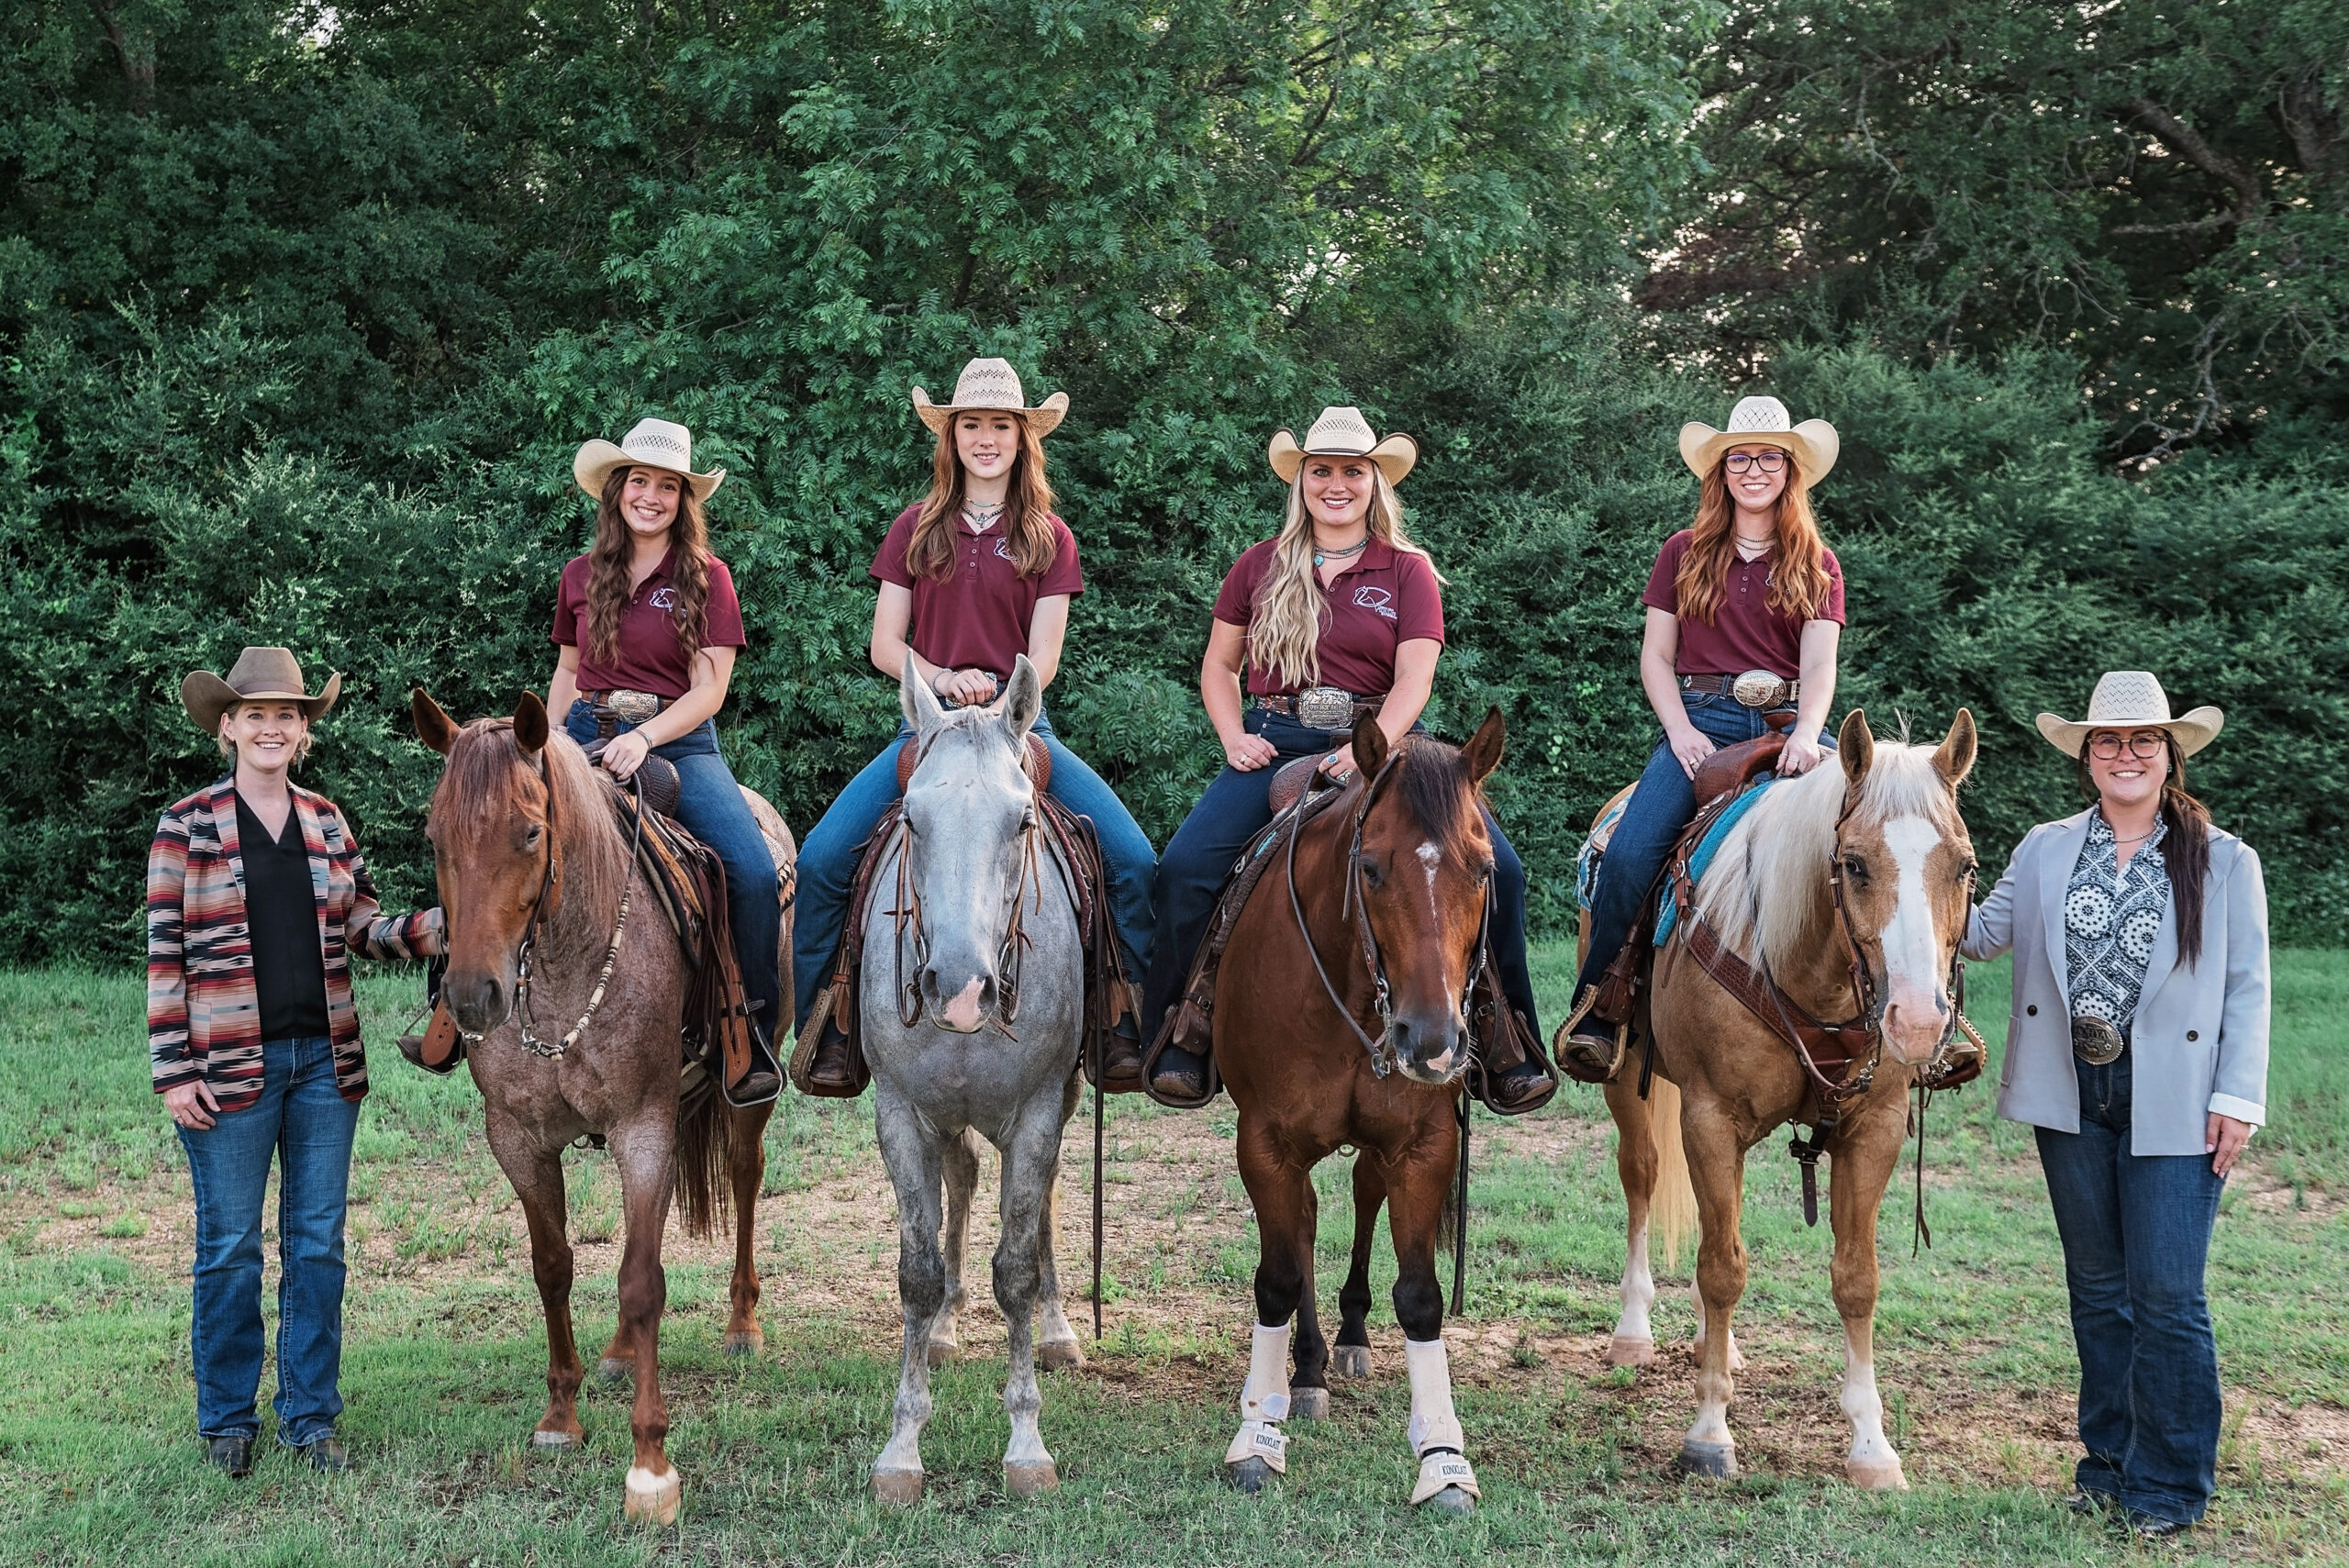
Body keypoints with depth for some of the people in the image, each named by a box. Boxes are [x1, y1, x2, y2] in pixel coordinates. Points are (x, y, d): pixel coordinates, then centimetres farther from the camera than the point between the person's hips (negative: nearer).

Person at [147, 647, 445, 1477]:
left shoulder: (327, 822, 8)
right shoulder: (187, 827, -4)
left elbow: (361, 928, 10)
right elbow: (164, 956, -6)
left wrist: (434, 928, -10)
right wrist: (173, 1072, -10)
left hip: (324, 1059, 4)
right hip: (229, 1065, -4)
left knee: (318, 1244, 9)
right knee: (230, 1247, 5)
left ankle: (310, 1414, 20)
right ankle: (226, 1419, 20)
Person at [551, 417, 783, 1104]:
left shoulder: (707, 577, 3)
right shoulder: (581, 577, 13)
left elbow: (709, 689, -4)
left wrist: (644, 738, -19)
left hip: (678, 743, -2)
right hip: (586, 737, 3)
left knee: (754, 872, -25)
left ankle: (757, 1036, -10)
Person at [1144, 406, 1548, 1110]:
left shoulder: (1409, 570, 7)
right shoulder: (1260, 566, 12)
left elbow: (1414, 677, -4)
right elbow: (1218, 664, 17)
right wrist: (1234, 737, -2)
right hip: (1277, 745, 1)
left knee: (1495, 868, -18)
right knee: (1185, 866, -22)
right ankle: (1179, 1041, -7)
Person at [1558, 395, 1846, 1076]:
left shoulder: (1818, 565, 13)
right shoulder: (1684, 554, 14)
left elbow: (1819, 665, 0)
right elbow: (1656, 656, 10)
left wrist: (1806, 736, -19)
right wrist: (1681, 731, -7)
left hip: (1790, 723, 0)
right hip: (1702, 721, 0)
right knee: (1629, 853, -24)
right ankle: (1597, 1010, -10)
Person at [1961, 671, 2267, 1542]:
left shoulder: (2223, 862, 0)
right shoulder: (2045, 851, 8)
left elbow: (2248, 988, -1)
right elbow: (1983, 932, 6)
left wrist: (2238, 1099, -8)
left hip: (2172, 1103, -3)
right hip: (2072, 1099, 3)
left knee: (2166, 1298, -3)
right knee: (2098, 1289, 13)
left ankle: (2168, 1486, 10)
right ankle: (2109, 1464, 25)